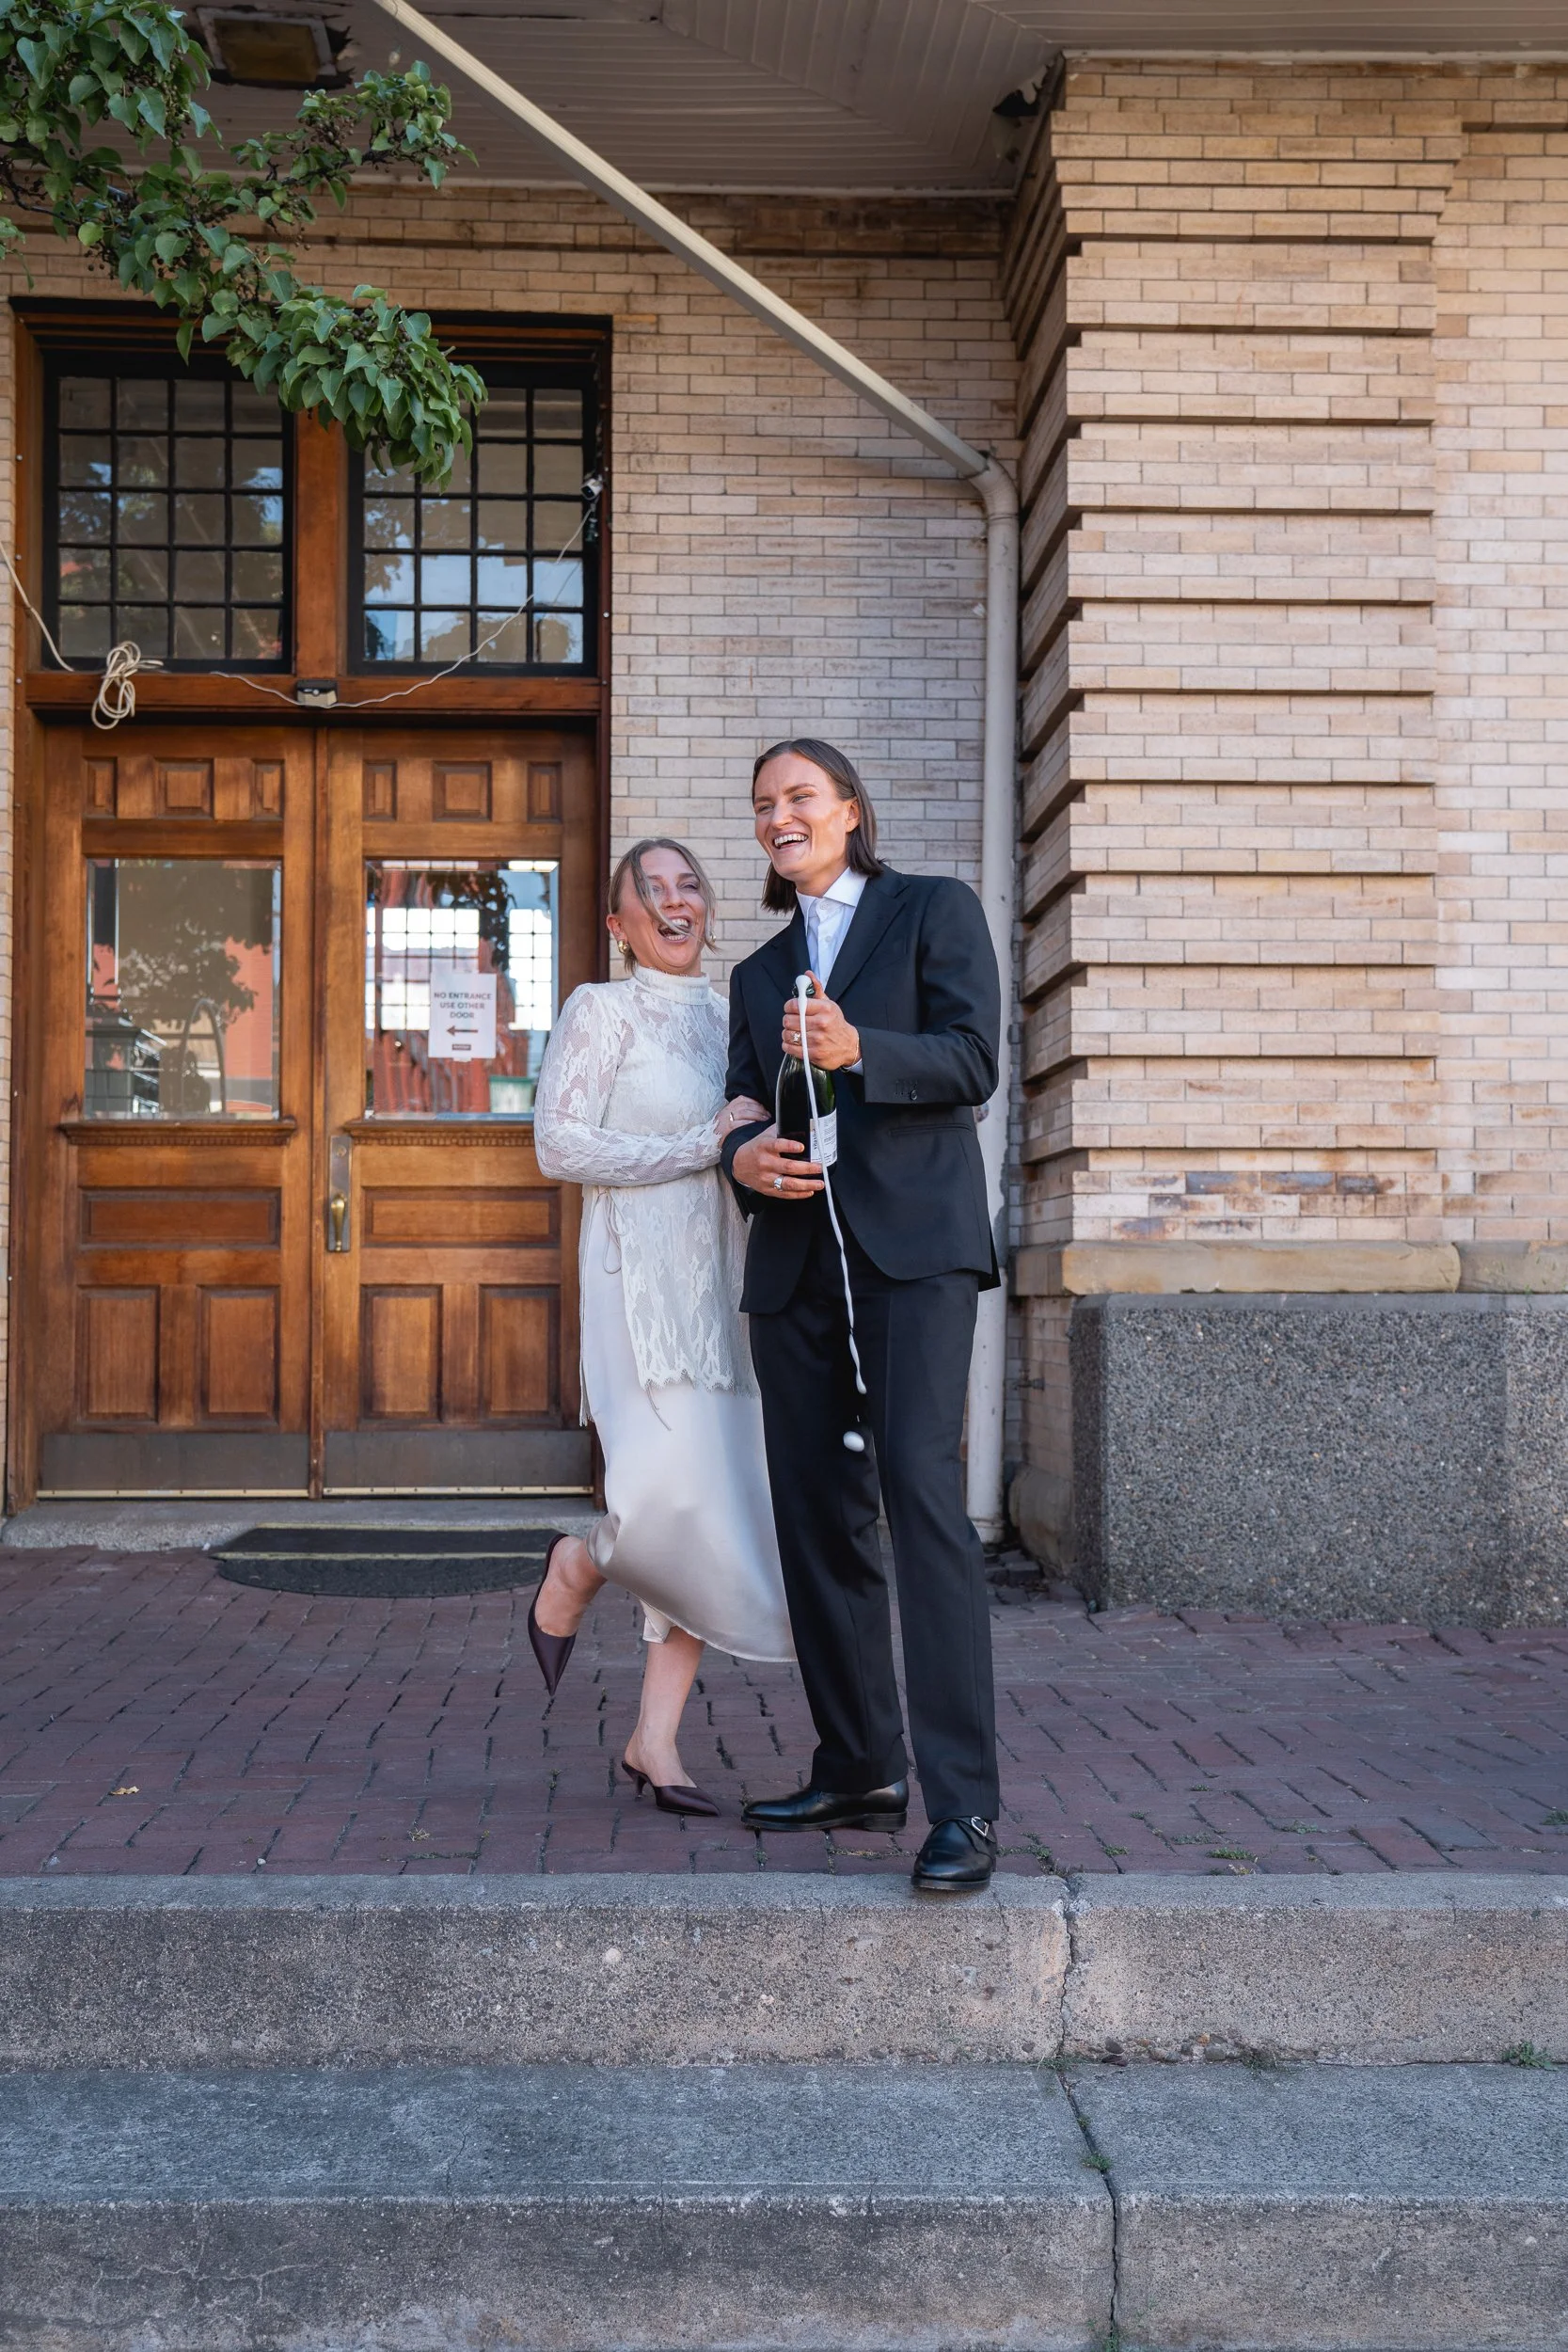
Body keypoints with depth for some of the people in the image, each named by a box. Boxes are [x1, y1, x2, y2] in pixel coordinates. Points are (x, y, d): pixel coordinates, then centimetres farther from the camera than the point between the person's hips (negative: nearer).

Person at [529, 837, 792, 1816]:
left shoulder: (730, 1016, 17)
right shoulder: (603, 1010, 0)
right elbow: (559, 1145, -10)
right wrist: (704, 1145, -13)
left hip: (729, 1280, 6)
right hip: (645, 1275, -6)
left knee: (727, 1506, 2)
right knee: (674, 1492, -20)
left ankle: (656, 1739, 11)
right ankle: (574, 1570, 15)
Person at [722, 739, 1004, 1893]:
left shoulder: (935, 909, 8)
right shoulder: (759, 971, 24)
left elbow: (973, 1060, -4)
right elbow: (742, 1107, 18)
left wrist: (858, 1052, -20)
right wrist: (745, 1156, -6)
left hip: (912, 1240, -6)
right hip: (795, 1258, 6)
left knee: (921, 1486, -18)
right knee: (816, 1513, 6)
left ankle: (964, 1804, -17)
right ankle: (859, 1769, 17)